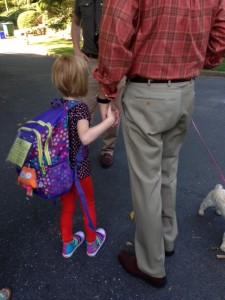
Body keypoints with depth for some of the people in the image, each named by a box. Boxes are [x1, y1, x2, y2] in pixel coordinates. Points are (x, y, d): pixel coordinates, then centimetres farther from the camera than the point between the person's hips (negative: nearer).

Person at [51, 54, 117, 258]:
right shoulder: (81, 108, -23)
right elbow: (85, 137, -40)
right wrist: (109, 121, -39)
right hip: (78, 170, -6)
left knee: (67, 208, 23)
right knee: (88, 207, 19)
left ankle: (68, 244, 43)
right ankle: (92, 243, 41)